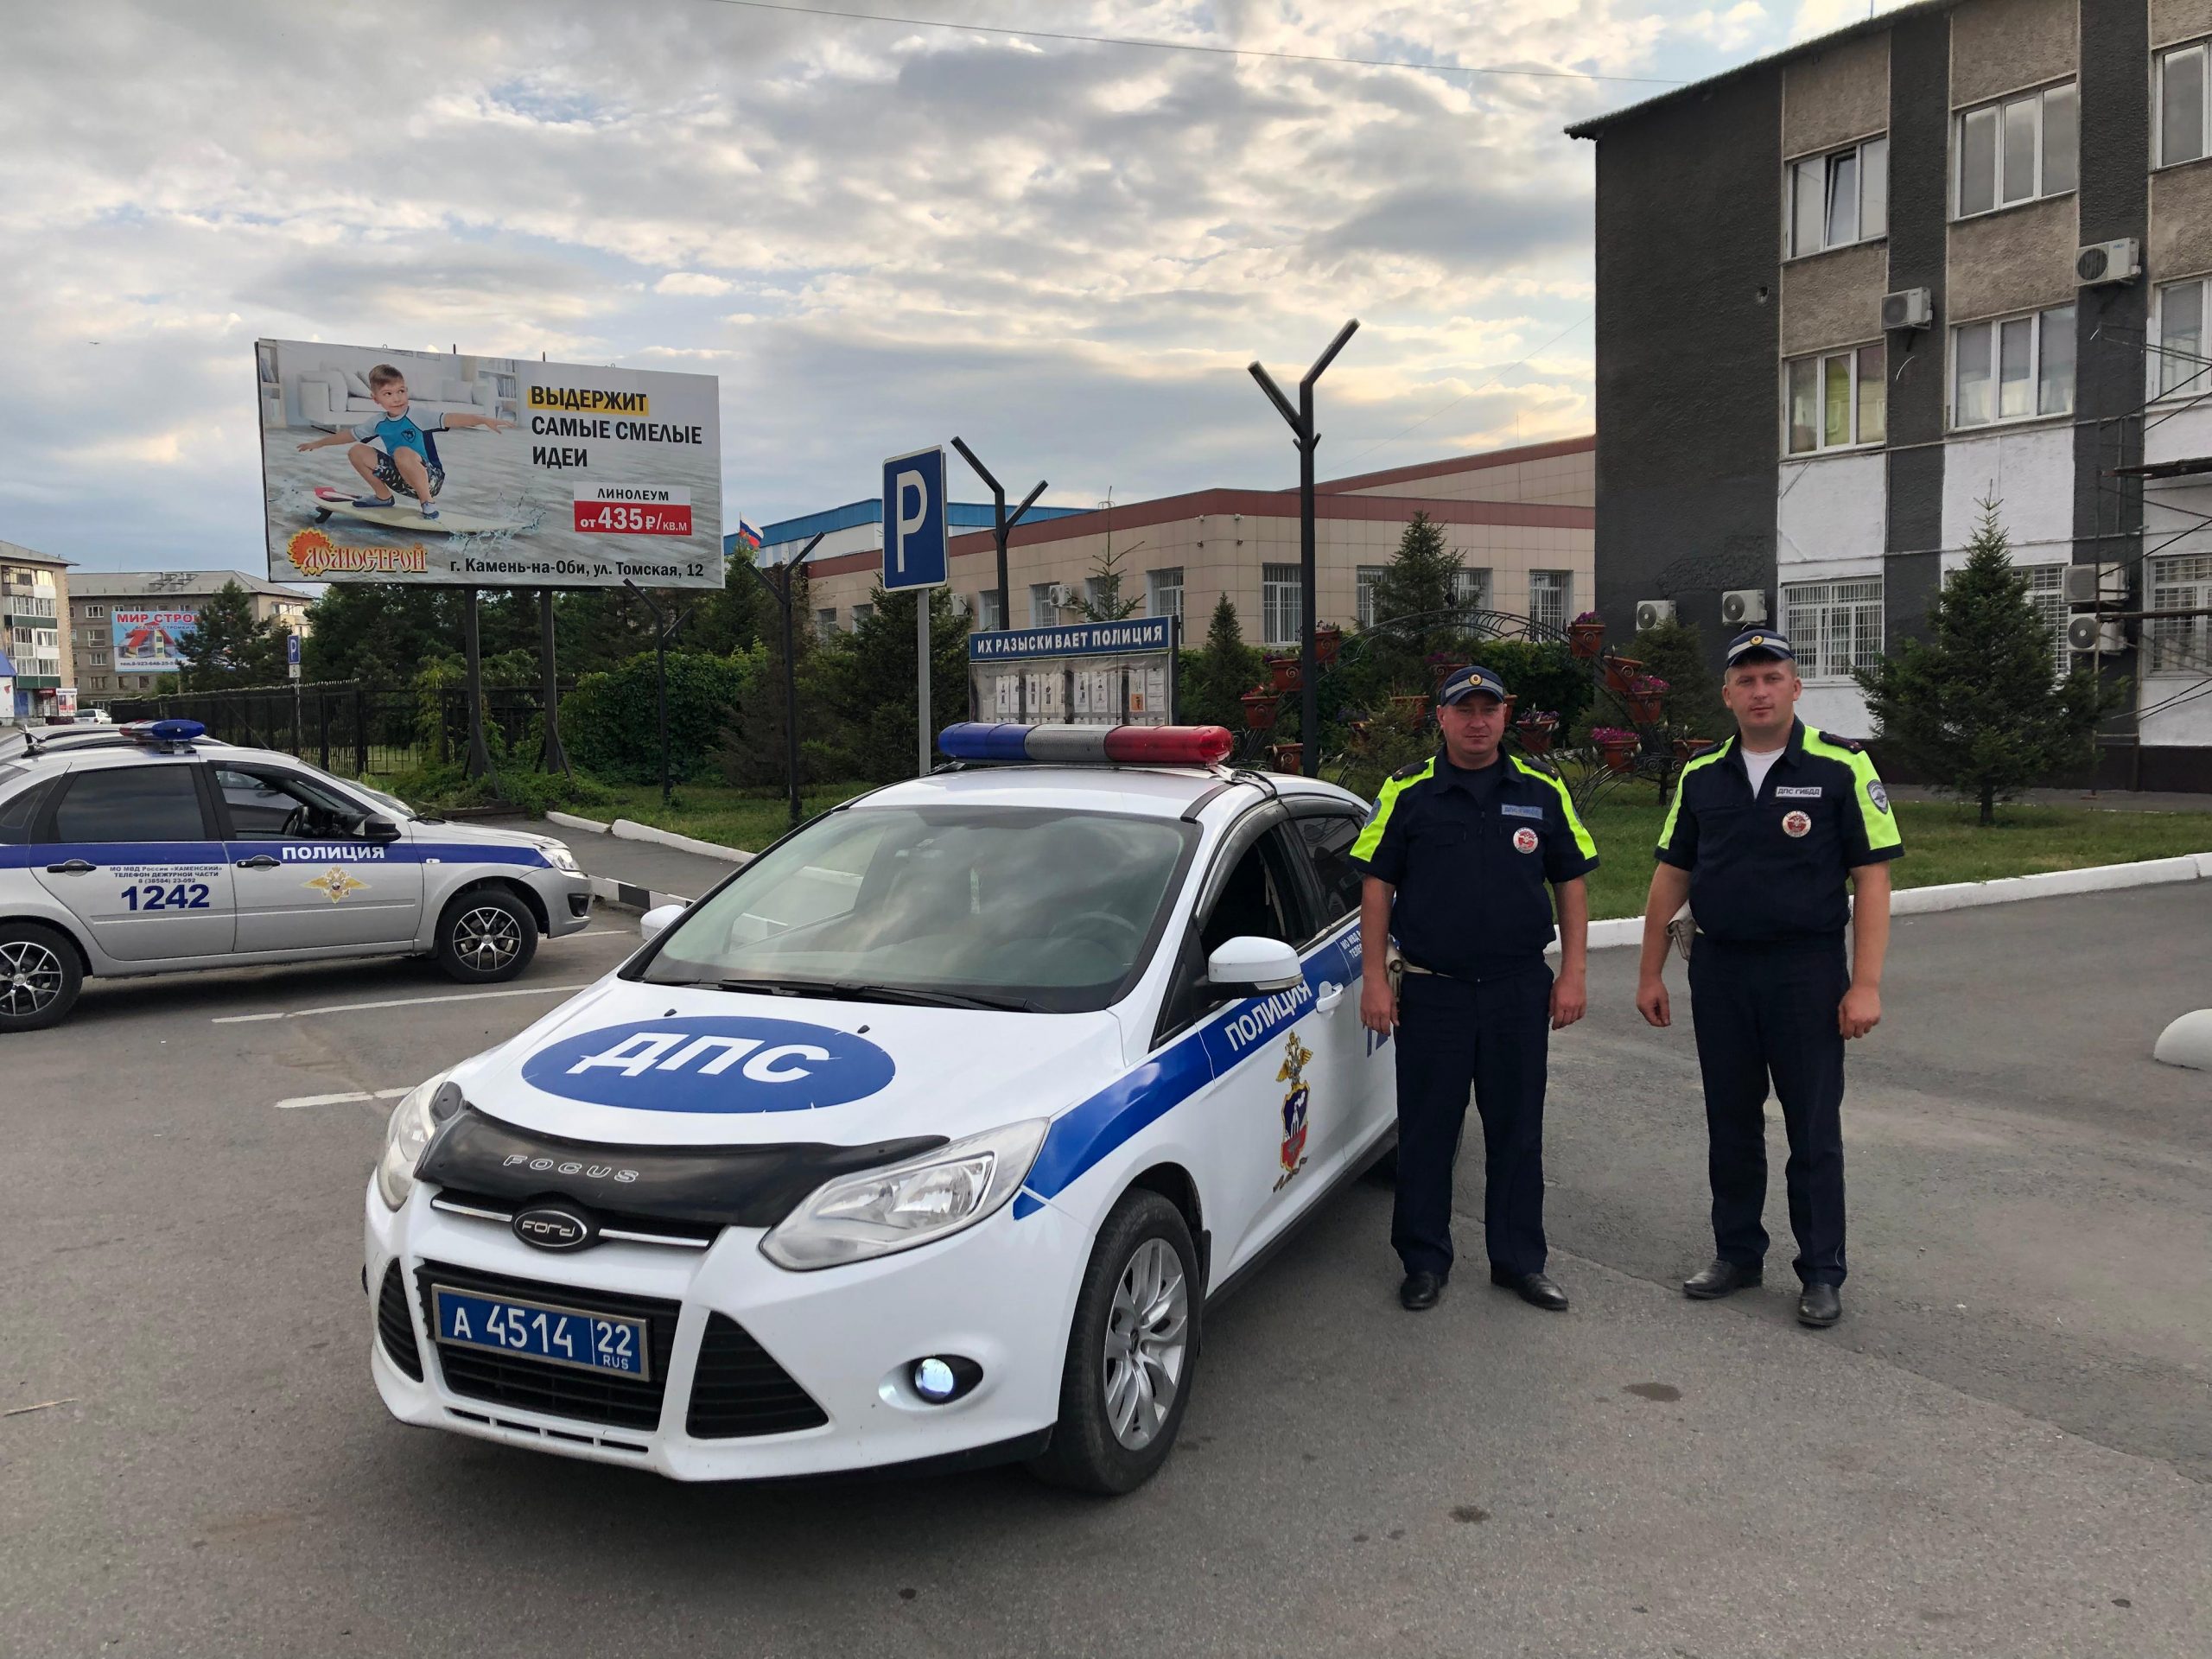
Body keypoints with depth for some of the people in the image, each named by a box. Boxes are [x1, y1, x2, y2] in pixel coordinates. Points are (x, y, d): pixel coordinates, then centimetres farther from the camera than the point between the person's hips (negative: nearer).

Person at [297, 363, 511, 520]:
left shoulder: (417, 417, -16)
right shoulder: (378, 424, 2)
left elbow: (449, 419, -31)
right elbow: (350, 434, 19)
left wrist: (485, 420, -45)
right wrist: (319, 443, 30)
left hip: (432, 478, -6)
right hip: (404, 478, 6)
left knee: (402, 452, -36)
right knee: (356, 452, -1)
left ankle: (427, 504, -20)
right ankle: (384, 497, 12)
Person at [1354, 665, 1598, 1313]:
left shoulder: (1543, 791, 5)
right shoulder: (1407, 792, 0)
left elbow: (1571, 882, 9)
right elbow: (1377, 886, 1)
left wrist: (1572, 974, 2)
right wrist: (1375, 979, -4)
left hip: (1519, 990, 2)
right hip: (1431, 988, -1)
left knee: (1517, 1130, 10)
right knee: (1426, 1131, 6)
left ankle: (1520, 1260, 22)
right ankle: (1425, 1261, 19)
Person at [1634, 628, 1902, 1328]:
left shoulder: (1843, 768, -6)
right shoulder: (1700, 776, 6)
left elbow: (1871, 879, -8)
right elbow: (1671, 876, 11)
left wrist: (1865, 983, -14)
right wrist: (1651, 972, 8)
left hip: (1807, 969, -4)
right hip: (1719, 969, 4)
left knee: (1814, 1131, 3)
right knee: (1730, 1124, 13)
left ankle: (1822, 1272, 15)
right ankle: (1737, 1253, 27)